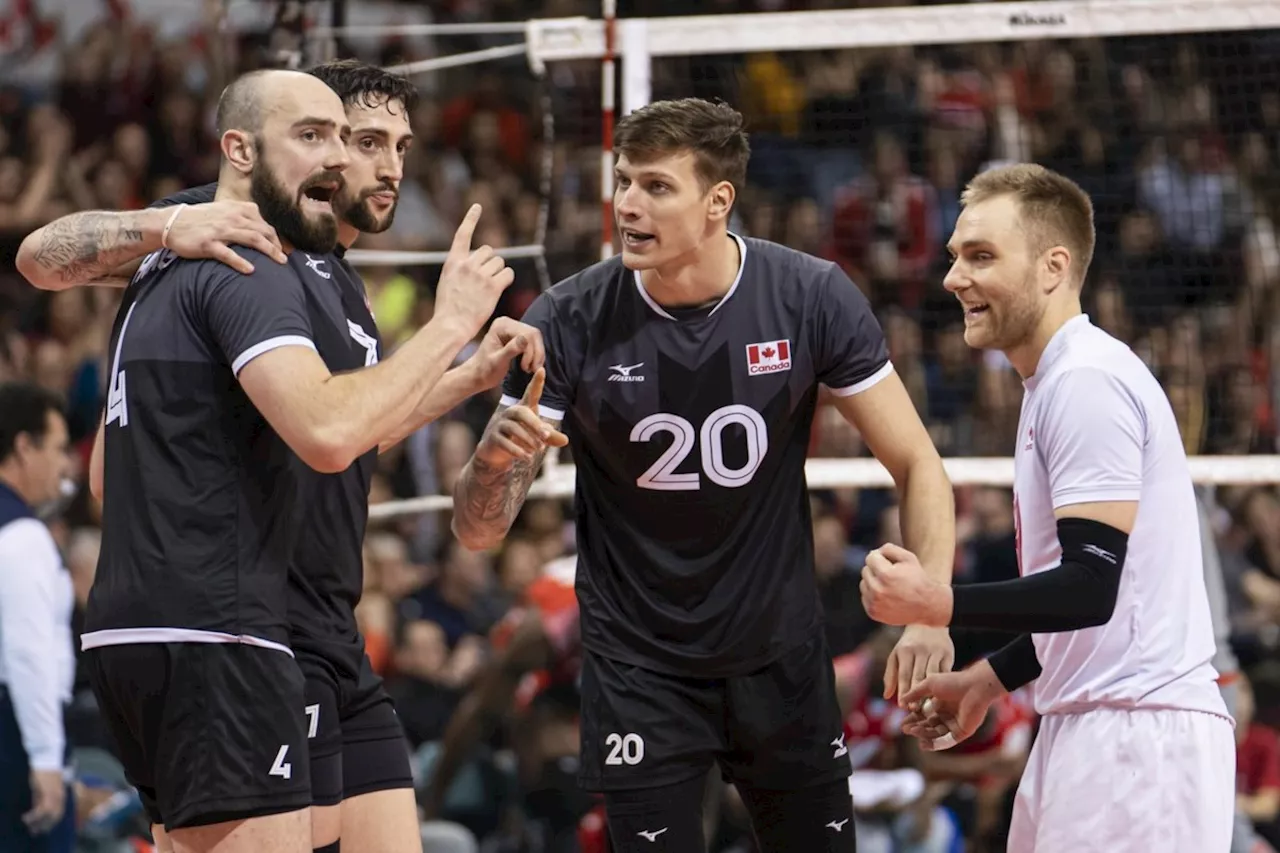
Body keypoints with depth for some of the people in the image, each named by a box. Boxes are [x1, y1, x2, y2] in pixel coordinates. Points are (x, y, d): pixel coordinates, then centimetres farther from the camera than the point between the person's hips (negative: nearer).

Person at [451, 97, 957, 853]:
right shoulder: (571, 323, -15)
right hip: (641, 669, -1)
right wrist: (496, 455, -36)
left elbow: (916, 464, -5)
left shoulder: (813, 299, -13)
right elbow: (479, 529, -13)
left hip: (783, 656, 2)